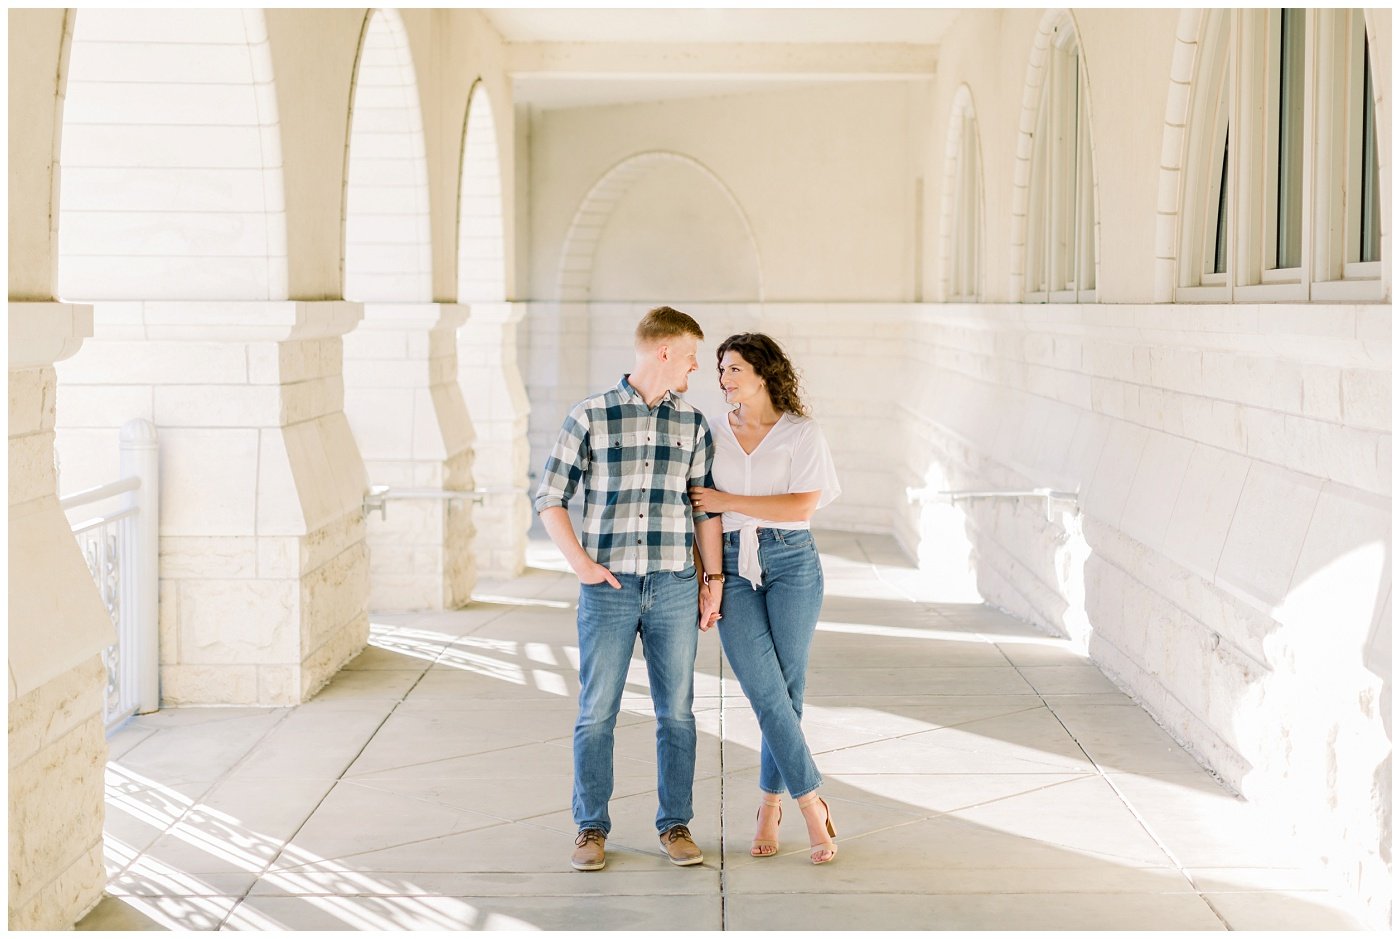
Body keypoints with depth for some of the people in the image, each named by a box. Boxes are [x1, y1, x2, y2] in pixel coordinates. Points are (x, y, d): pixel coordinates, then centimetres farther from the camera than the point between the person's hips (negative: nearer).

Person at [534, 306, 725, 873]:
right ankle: (591, 827, 13)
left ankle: (675, 825, 17)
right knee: (596, 712, 2)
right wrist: (580, 564, -7)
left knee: (676, 711, 7)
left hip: (674, 588, 3)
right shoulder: (590, 417, -1)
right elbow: (550, 498, 2)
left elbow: (705, 507, 13)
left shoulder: (693, 425, 9)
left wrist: (713, 579, 8)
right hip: (609, 588, -2)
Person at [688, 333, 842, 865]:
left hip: (791, 564, -1)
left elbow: (802, 505, -11)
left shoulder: (802, 434, 0)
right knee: (767, 695, -9)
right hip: (732, 567, 2)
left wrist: (727, 501, -10)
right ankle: (813, 808, -3)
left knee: (786, 693, 0)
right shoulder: (713, 435, 9)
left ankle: (769, 809, 15)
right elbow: (698, 509, 12)